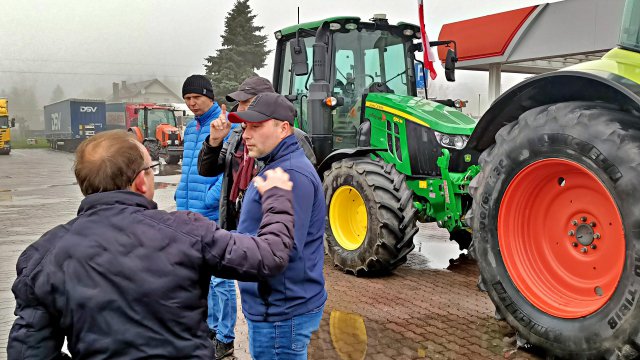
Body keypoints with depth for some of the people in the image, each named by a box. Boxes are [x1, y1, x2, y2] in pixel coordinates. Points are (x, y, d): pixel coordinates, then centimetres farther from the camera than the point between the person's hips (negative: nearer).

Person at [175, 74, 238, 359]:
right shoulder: (191, 128, 15)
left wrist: (208, 202, -20)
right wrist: (182, 198, 13)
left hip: (215, 216, -8)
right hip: (192, 216, 9)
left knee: (219, 278, -2)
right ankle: (212, 326, 34)